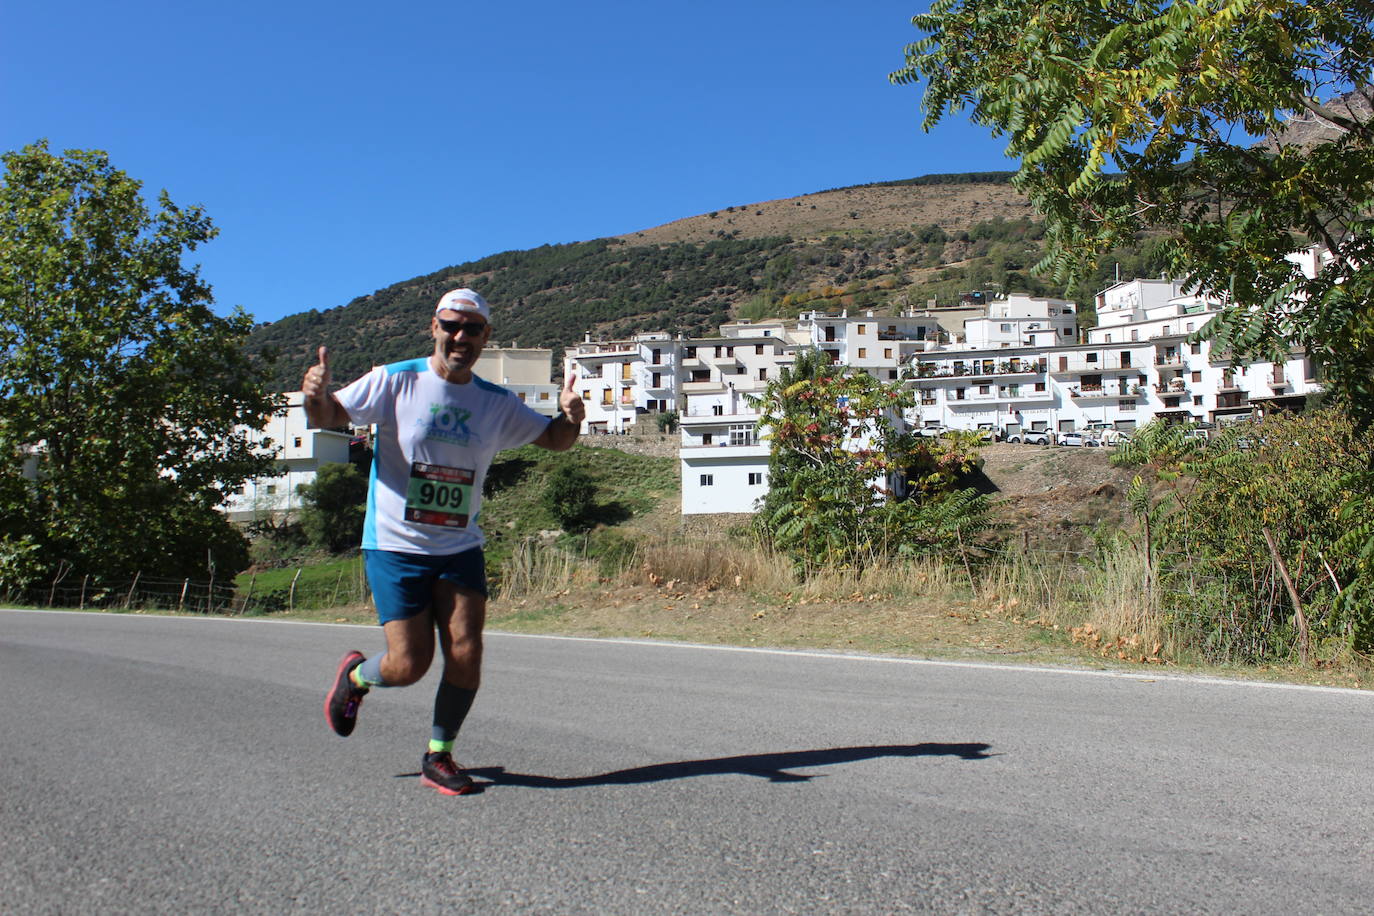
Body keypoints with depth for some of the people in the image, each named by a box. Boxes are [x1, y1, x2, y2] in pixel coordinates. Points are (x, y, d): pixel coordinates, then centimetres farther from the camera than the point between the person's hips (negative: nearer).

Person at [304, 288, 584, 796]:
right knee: (409, 665, -5)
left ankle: (439, 756, 16)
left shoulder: (498, 404, 3)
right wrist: (315, 395, -28)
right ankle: (356, 673, 31)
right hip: (394, 547, -3)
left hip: (460, 549, 3)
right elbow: (328, 417, -4)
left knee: (466, 654, -6)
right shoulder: (395, 382, -6)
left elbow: (554, 439, 11)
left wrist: (570, 416, -13)